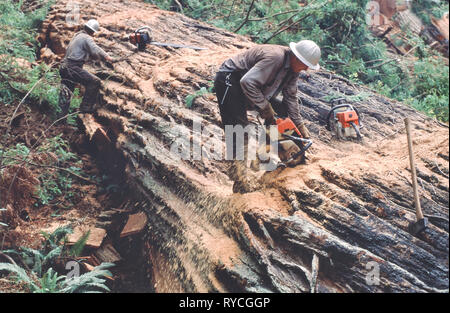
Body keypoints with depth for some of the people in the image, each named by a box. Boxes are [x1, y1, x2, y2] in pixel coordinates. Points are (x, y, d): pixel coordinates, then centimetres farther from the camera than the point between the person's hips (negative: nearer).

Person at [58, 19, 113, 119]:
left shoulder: (77, 35, 24)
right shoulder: (87, 38, -6)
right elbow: (96, 51, -18)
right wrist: (106, 57, -4)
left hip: (64, 67, 10)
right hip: (73, 68, -10)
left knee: (66, 92, 15)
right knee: (95, 82, -10)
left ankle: (62, 114, 18)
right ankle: (86, 107, -10)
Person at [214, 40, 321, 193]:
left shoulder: (293, 67, -2)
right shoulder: (275, 57, -31)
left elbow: (290, 97, 5)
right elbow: (248, 82, -36)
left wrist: (300, 125, 4)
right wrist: (265, 108, -29)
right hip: (229, 79, -10)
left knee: (282, 110, 12)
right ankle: (240, 180, -19)